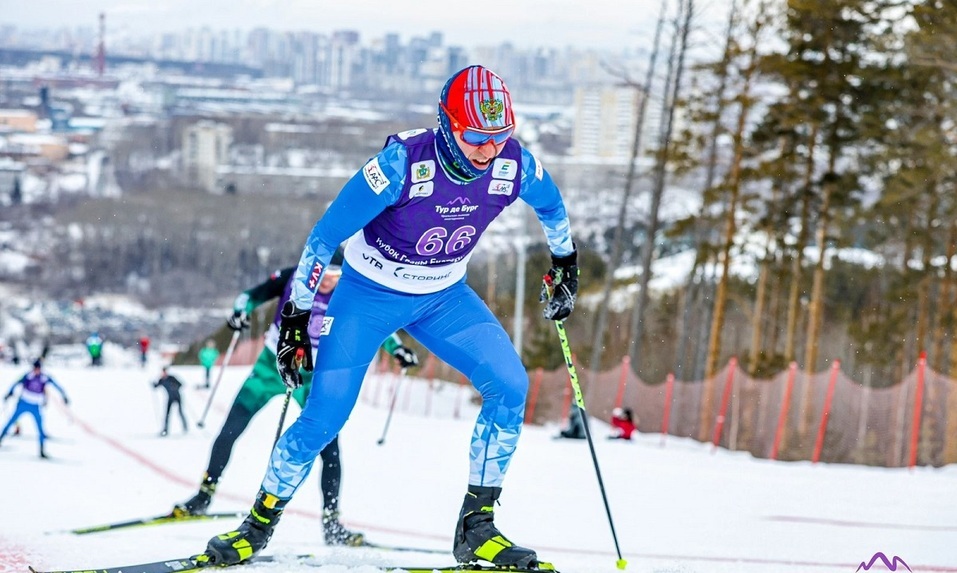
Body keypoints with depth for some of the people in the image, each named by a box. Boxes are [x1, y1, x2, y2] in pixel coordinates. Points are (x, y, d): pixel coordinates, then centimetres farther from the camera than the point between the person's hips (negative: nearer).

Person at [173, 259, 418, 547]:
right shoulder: (291, 279, -12)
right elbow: (251, 296, -4)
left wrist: (397, 348, -15)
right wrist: (240, 312, -25)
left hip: (315, 377, 0)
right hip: (273, 366, 0)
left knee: (329, 449, -8)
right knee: (230, 430, 0)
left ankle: (330, 523, 1)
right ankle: (204, 495, 17)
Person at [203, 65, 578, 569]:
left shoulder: (514, 165, -20)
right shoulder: (403, 162, -32)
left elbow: (551, 205, 7)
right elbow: (327, 233, -23)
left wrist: (564, 264, 17)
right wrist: (295, 315, -20)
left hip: (444, 296, 4)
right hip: (369, 294, -4)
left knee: (510, 385, -16)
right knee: (324, 417, -9)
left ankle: (475, 528, -6)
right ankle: (258, 525, 14)